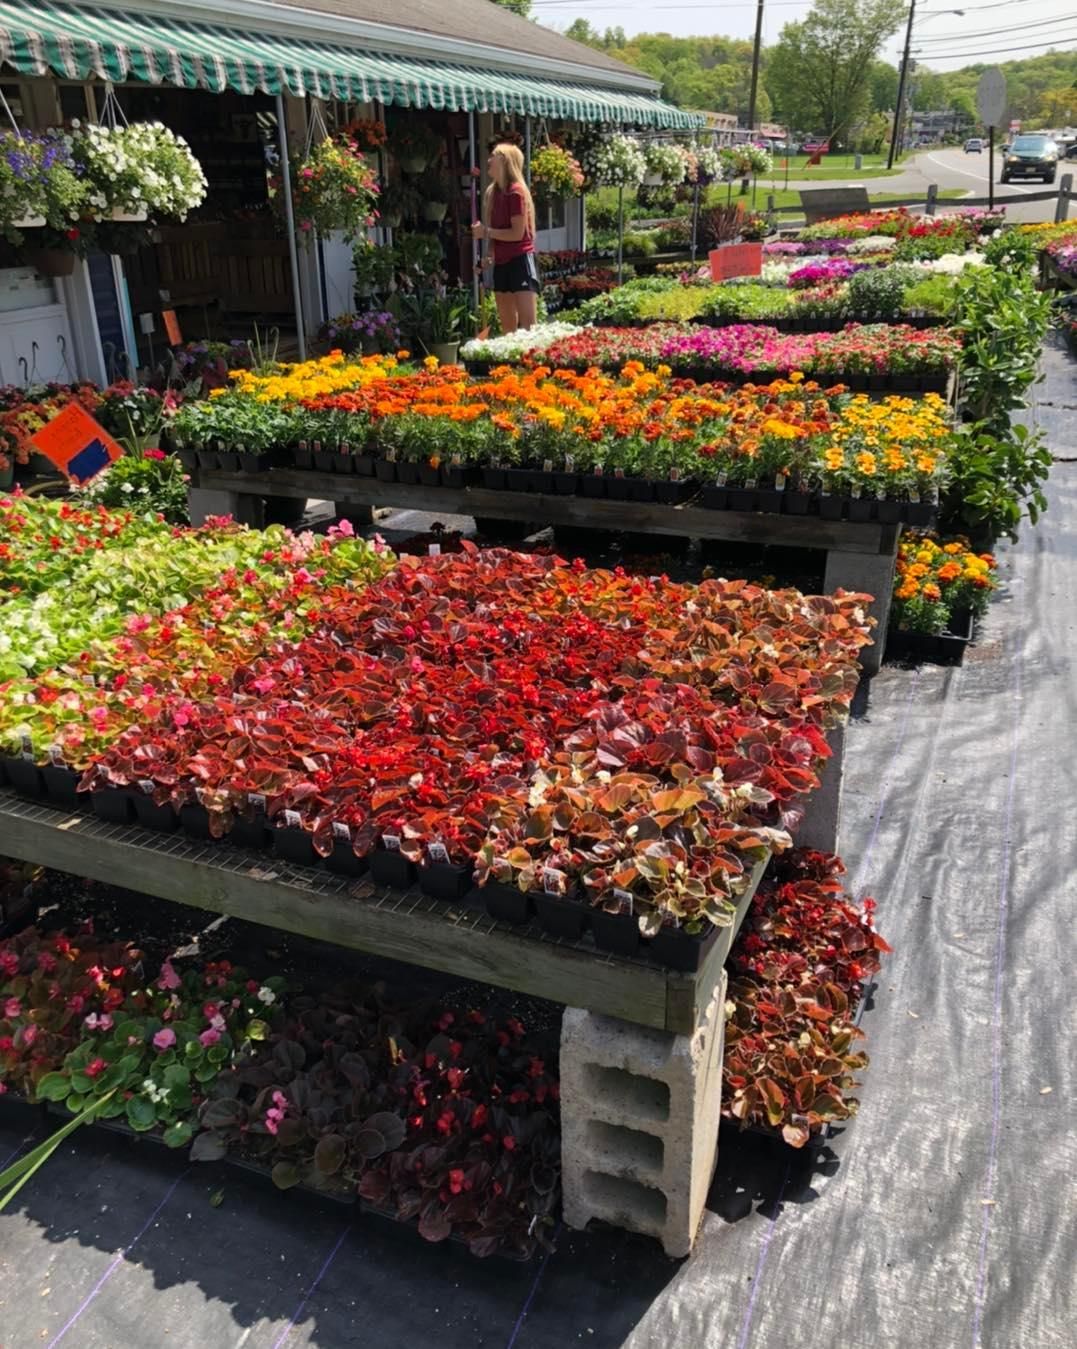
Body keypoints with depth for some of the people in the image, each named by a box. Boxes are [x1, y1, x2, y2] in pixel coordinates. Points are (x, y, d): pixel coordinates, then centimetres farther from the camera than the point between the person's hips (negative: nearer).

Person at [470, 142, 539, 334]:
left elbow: (517, 233, -17)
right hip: (501, 262, 9)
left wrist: (486, 232, -11)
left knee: (528, 323, -12)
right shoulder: (493, 192, 12)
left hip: (520, 261, -8)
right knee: (507, 325, 12)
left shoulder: (516, 192, -12)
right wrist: (481, 231, 3)